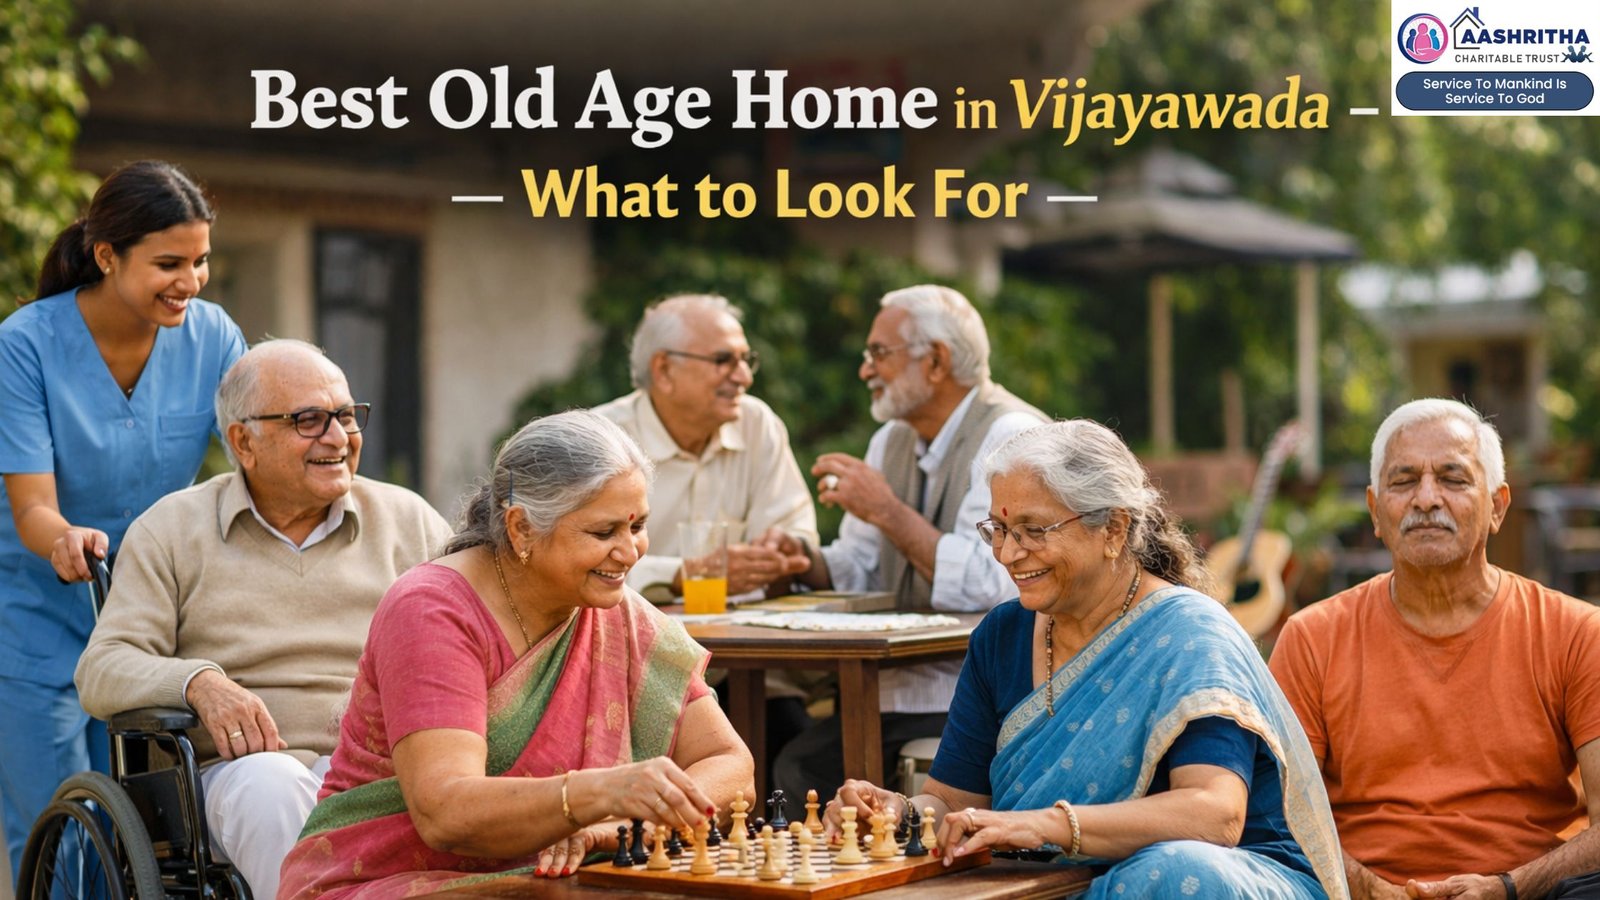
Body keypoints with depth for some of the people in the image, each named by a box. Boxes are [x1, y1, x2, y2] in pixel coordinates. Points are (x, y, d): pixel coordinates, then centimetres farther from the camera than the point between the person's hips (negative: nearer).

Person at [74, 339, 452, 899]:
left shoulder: (409, 521, 17)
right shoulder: (171, 531, 12)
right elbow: (102, 670, 4)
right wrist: (198, 682, -16)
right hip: (241, 767, -1)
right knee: (271, 784, -37)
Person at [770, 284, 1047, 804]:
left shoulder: (1010, 439, -15)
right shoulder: (894, 440, 14)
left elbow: (993, 586, -27)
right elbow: (859, 566, 20)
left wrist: (887, 511, -22)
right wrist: (806, 563, -3)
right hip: (904, 682, 8)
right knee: (798, 770, -12)